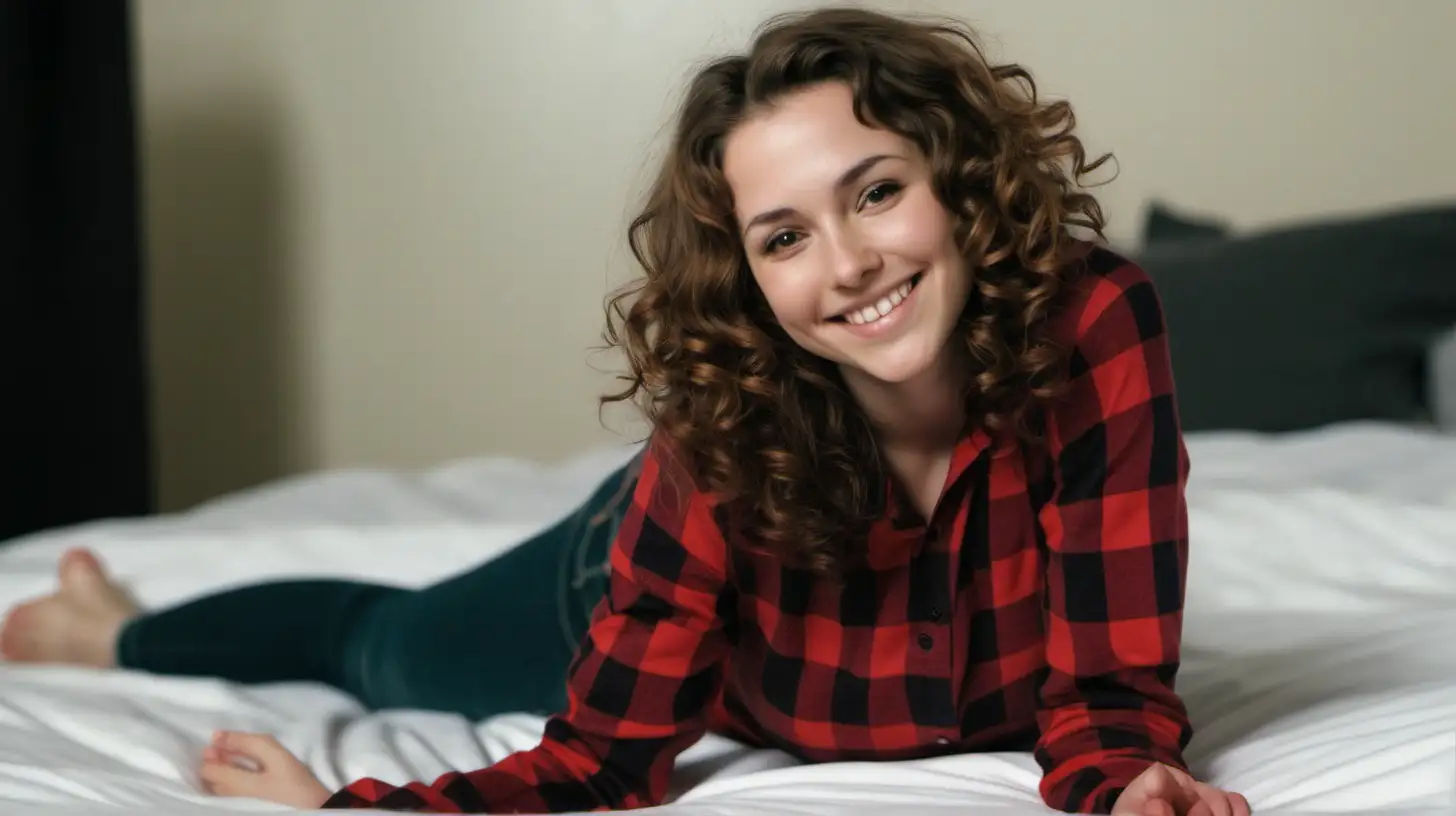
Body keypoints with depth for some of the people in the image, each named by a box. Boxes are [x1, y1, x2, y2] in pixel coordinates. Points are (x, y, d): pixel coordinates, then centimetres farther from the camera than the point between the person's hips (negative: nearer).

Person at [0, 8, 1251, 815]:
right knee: (389, 646, 27)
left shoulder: (1093, 325, -41)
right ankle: (115, 628, 57)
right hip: (662, 575, 0)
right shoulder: (723, 426, -39)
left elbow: (1105, 695, -36)